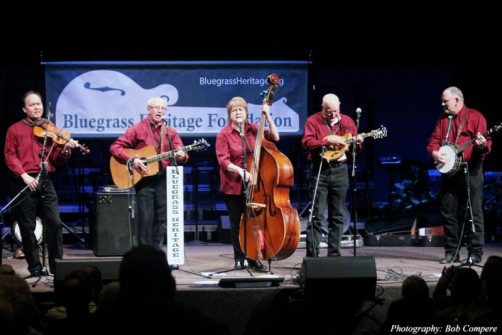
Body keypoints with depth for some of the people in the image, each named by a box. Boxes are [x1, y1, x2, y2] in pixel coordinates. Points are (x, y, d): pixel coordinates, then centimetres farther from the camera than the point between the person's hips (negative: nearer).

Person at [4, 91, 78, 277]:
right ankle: (35, 267, 9)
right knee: (27, 226, 1)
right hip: (24, 183, -2)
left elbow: (56, 158, 8)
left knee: (54, 223, -6)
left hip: (46, 182, 2)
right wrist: (25, 176, -15)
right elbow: (10, 156, -2)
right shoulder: (15, 130, 6)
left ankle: (57, 266, 1)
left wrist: (65, 150, -14)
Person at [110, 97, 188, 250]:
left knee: (161, 220, 5)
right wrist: (132, 160, -18)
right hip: (144, 179, -3)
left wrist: (181, 156, -17)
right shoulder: (138, 129, 0)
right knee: (145, 219, -5)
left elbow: (183, 155, 7)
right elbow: (115, 147, -4)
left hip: (163, 179, 4)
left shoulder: (170, 132, 10)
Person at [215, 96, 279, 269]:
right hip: (233, 186, -3)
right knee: (237, 223, 3)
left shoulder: (253, 129, 6)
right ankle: (239, 258, 13)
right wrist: (240, 170, -27)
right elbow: (223, 160, -13)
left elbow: (275, 137, 0)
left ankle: (253, 257, 15)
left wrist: (268, 117, -8)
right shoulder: (224, 134, -5)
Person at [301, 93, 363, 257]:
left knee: (338, 216, 6)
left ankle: (334, 254, 12)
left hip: (339, 170, 4)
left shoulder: (347, 121, 11)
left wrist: (357, 143, -8)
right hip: (319, 170, -4)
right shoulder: (313, 121, -1)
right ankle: (312, 253, -8)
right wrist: (328, 140, -21)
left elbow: (354, 148, 15)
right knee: (318, 215, -8)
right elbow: (307, 143, -14)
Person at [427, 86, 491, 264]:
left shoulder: (474, 117, -3)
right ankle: (452, 252, 13)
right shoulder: (443, 119, 15)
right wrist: (434, 152, -6)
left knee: (474, 212, -5)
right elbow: (434, 139, 15)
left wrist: (482, 145, -31)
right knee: (448, 212, 6)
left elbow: (485, 141, -9)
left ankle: (475, 253, -3)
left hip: (470, 171, -6)